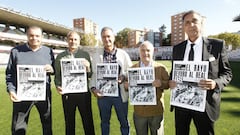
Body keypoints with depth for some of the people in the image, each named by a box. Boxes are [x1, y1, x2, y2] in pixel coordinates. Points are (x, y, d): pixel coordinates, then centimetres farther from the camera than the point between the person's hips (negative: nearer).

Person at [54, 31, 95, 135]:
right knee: (69, 122, 16)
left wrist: (88, 67, -20)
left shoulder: (85, 54, 2)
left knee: (88, 121, 8)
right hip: (67, 94, 1)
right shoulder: (60, 56, 6)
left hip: (83, 92, -1)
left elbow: (90, 76, 0)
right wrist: (58, 86, -10)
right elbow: (57, 75, 8)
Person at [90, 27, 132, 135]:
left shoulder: (123, 54, -1)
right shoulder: (96, 54, 3)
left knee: (124, 121, 15)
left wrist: (123, 77, -17)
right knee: (104, 121, 20)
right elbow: (94, 73, 4)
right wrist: (93, 88, -9)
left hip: (120, 94, -1)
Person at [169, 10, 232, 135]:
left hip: (205, 103, -2)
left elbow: (227, 72, -1)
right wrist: (171, 81, -9)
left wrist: (216, 83, -21)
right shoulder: (177, 48, 5)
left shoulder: (217, 45, -3)